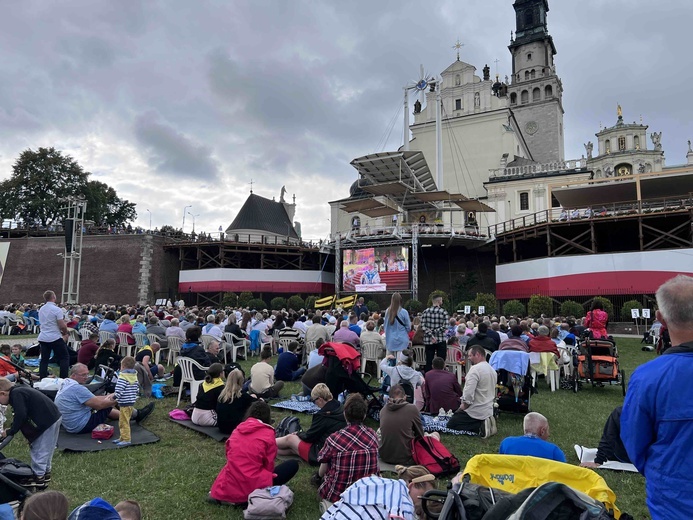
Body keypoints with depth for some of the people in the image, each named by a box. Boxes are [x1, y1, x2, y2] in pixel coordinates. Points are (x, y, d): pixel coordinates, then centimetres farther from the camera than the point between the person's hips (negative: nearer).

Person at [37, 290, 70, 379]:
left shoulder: (41, 309, 9)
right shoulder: (57, 309, -14)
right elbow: (62, 326, -17)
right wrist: (65, 333, 4)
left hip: (42, 338, 7)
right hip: (55, 338, -7)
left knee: (44, 359, 10)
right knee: (64, 358, 3)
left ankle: (42, 379, 9)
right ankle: (63, 379, -2)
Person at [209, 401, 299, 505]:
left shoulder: (237, 430, 8)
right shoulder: (268, 434, -7)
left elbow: (229, 457, 16)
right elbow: (269, 467, -2)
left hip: (228, 486, 6)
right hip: (252, 487, -6)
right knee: (293, 465, 6)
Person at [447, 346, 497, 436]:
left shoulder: (475, 369, -20)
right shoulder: (492, 370, 9)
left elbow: (469, 393, -27)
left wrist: (464, 406, -9)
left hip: (475, 412, -9)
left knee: (450, 425, 3)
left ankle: (480, 427, -10)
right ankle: (484, 423, 6)